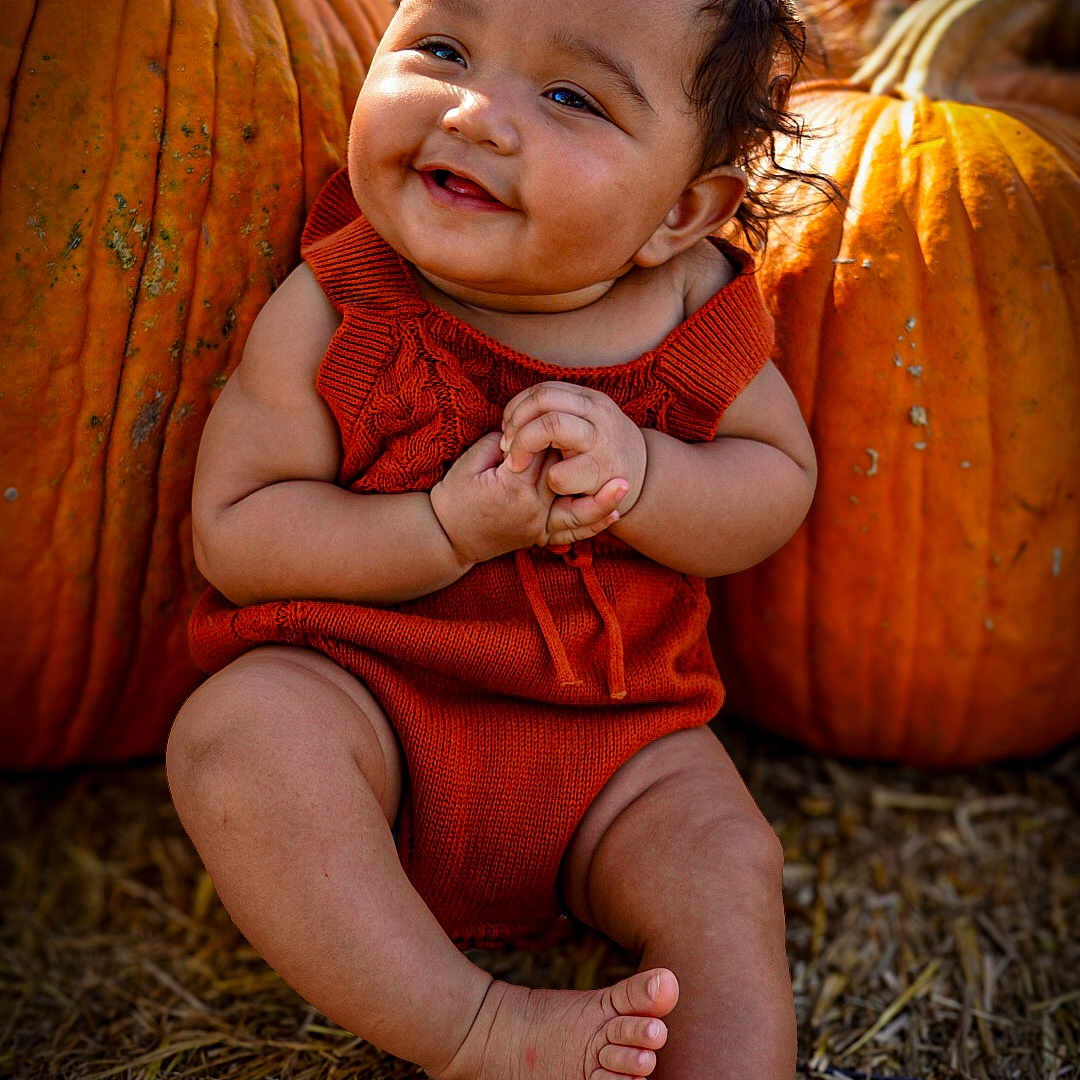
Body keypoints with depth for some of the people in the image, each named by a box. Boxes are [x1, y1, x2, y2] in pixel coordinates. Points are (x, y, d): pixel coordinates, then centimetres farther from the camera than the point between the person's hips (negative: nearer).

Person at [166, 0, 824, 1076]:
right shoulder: (331, 313, -14)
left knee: (724, 866, -19)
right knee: (238, 729, -30)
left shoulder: (694, 304, -7)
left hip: (615, 729, 2)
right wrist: (449, 528, -28)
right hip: (361, 695, -1)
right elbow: (230, 534, -13)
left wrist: (638, 474, -24)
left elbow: (780, 481, -1)